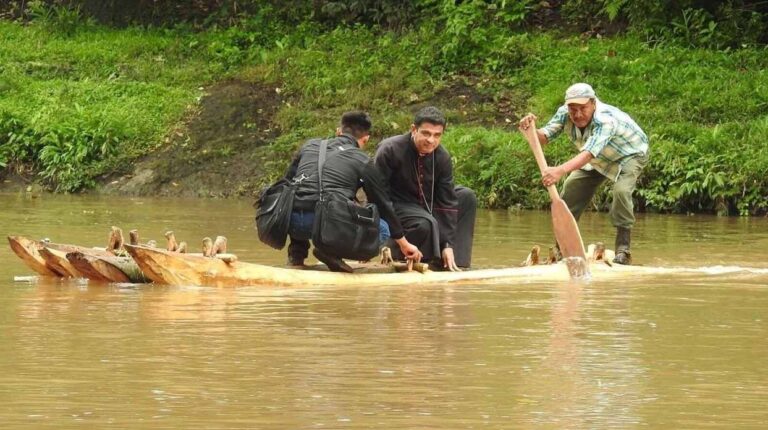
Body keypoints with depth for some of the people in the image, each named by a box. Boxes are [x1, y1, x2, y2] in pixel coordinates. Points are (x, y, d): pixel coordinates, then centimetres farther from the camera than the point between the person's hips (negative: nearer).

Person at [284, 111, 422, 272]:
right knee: (382, 230, 16)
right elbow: (383, 204, 20)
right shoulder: (363, 161, 14)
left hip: (292, 223, 4)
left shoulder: (310, 145, 23)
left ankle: (297, 253, 18)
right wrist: (404, 244, 31)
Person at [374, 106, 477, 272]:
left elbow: (447, 200, -7)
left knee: (467, 197, -1)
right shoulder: (390, 150, -23)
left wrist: (448, 245, -11)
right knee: (425, 224, -35)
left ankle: (455, 262, -3)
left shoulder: (442, 157, -8)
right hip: (396, 206, -7)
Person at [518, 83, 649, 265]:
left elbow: (589, 153, -56)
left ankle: (623, 250, -21)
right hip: (600, 158, 7)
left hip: (630, 154, -7)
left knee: (622, 190, -30)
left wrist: (561, 170, -71)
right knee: (571, 188, -2)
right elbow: (543, 138, -24)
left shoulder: (605, 120, -43)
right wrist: (531, 129, -49)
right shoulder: (564, 114, -22)